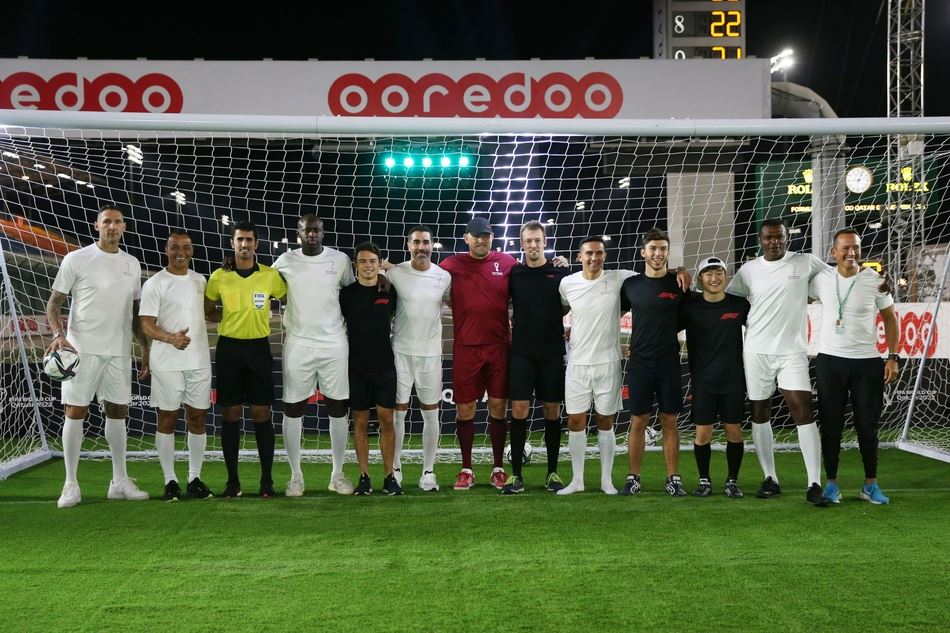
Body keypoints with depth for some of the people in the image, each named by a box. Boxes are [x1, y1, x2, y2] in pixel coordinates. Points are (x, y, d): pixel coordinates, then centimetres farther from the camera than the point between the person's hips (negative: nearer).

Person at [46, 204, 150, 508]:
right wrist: (58, 334, -19)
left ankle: (120, 481, 17)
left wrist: (145, 347, 14)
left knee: (118, 412, 9)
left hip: (119, 351, 5)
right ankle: (71, 484, 5)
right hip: (83, 349, -4)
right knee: (75, 412, -2)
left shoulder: (132, 264, 11)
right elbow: (54, 303, -3)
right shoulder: (76, 260, -3)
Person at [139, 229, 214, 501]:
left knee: (198, 418, 7)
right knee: (167, 419, 2)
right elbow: (147, 325, -10)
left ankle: (195, 479, 16)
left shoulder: (200, 280, 11)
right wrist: (171, 338, -26)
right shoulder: (155, 283, -5)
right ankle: (170, 481, 9)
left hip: (199, 361, 5)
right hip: (167, 363, -4)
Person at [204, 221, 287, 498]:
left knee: (262, 414, 0)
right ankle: (232, 480, 11)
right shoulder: (219, 276, 2)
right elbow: (206, 312, 10)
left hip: (258, 348, 0)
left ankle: (267, 480, 8)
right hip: (228, 349, 0)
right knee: (230, 414, 3)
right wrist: (229, 315, -4)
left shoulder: (271, 275, 0)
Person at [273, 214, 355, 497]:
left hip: (334, 344, 0)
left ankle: (338, 474, 16)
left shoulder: (340, 260, 1)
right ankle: (296, 475, 14)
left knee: (338, 409, 4)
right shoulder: (285, 261, 0)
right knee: (293, 410, 2)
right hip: (297, 344, 0)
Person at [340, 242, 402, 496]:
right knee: (360, 422, 3)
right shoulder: (347, 293, 0)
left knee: (386, 420, 1)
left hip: (385, 365, 1)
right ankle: (364, 477, 10)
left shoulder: (389, 292, 3)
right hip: (356, 367, -1)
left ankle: (389, 477, 8)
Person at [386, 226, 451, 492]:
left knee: (431, 413, 6)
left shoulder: (444, 277, 2)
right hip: (401, 351, -2)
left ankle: (428, 471, 14)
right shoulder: (394, 274, -4)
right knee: (398, 411, 4)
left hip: (431, 353, 2)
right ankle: (395, 468, 15)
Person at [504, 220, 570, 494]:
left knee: (552, 410, 5)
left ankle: (552, 473, 15)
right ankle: (516, 475, 1)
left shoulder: (560, 273, 2)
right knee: (519, 409, -4)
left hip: (552, 352, 0)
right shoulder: (513, 273, 5)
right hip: (521, 352, 0)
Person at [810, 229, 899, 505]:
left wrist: (893, 357, -2)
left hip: (867, 362, -1)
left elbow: (890, 319, 4)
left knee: (868, 425, 5)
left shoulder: (875, 280, -3)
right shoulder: (822, 279, 0)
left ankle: (871, 484, 17)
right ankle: (831, 483, 14)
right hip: (830, 360, 1)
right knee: (831, 425, 4)